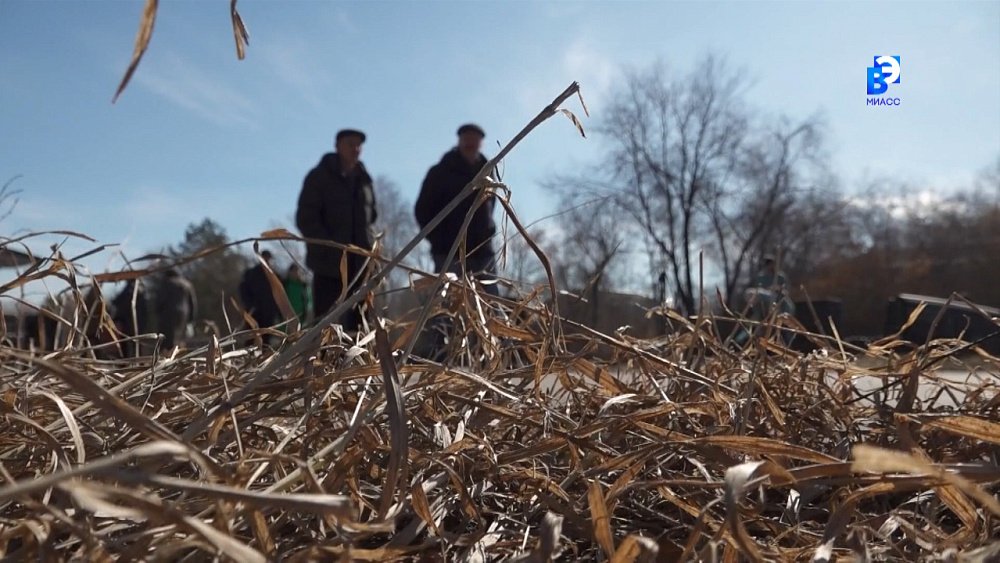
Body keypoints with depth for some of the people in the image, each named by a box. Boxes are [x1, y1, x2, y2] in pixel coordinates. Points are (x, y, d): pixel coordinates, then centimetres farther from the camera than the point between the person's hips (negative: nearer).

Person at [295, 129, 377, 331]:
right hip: (329, 265, -5)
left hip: (360, 263, 5)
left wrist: (369, 244, 7)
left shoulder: (364, 179, 15)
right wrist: (329, 248, -15)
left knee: (360, 322, 4)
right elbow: (305, 219, -5)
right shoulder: (319, 177, 1)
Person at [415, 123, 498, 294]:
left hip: (483, 251, 5)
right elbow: (423, 210, 0)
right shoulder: (441, 173, 0)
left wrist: (487, 232, 11)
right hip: (450, 253, -5)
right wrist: (439, 240, -7)